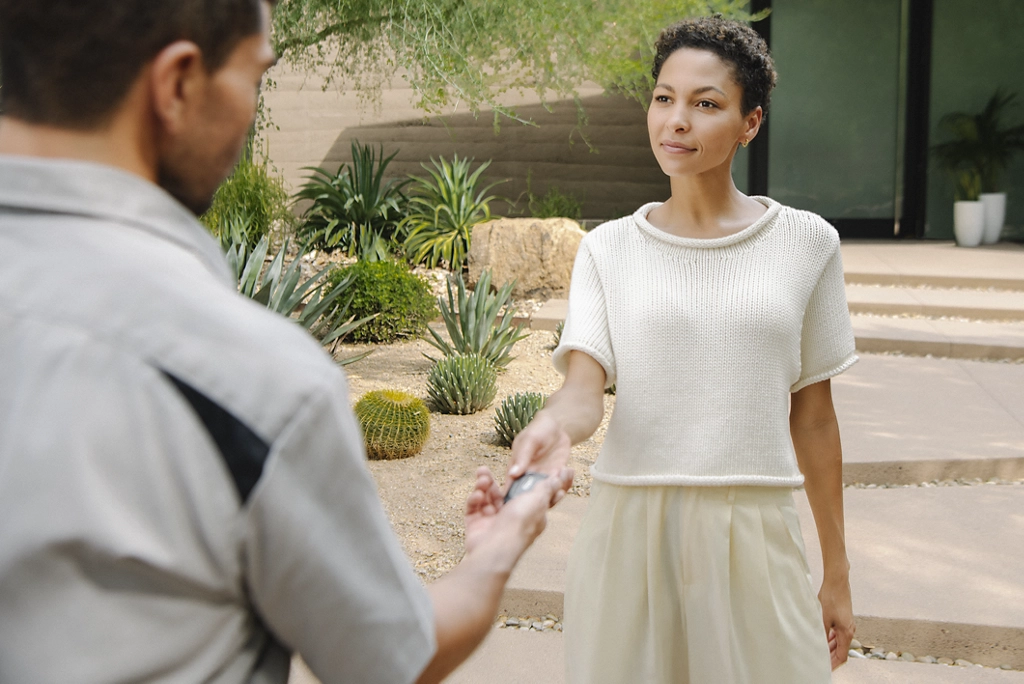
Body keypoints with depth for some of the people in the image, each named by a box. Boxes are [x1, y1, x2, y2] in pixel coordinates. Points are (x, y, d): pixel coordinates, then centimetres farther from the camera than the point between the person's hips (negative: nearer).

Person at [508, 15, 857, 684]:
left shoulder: (805, 243, 3)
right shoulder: (609, 249, 4)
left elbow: (812, 416, 7)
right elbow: (585, 387, -8)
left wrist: (837, 575, 9)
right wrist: (553, 428, -32)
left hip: (755, 535, 0)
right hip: (632, 528, 0)